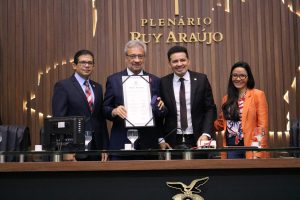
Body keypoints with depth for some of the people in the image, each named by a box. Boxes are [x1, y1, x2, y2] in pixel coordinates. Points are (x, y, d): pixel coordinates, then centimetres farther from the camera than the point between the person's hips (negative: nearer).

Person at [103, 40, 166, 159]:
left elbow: (162, 115, 10)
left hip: (149, 143, 1)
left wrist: (161, 108, -12)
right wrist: (114, 111, -17)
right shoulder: (113, 80, 5)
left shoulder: (155, 81, 8)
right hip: (121, 143, -1)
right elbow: (105, 109, 4)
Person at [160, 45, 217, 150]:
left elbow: (210, 109, 1)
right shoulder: (163, 83, 2)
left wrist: (206, 134, -10)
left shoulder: (201, 79, 2)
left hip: (198, 139, 0)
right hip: (172, 141, 0)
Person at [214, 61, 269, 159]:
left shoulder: (258, 95, -1)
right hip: (231, 147, 4)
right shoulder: (227, 98, 13)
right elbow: (221, 123, 18)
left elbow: (262, 125, -7)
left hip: (250, 147, -4)